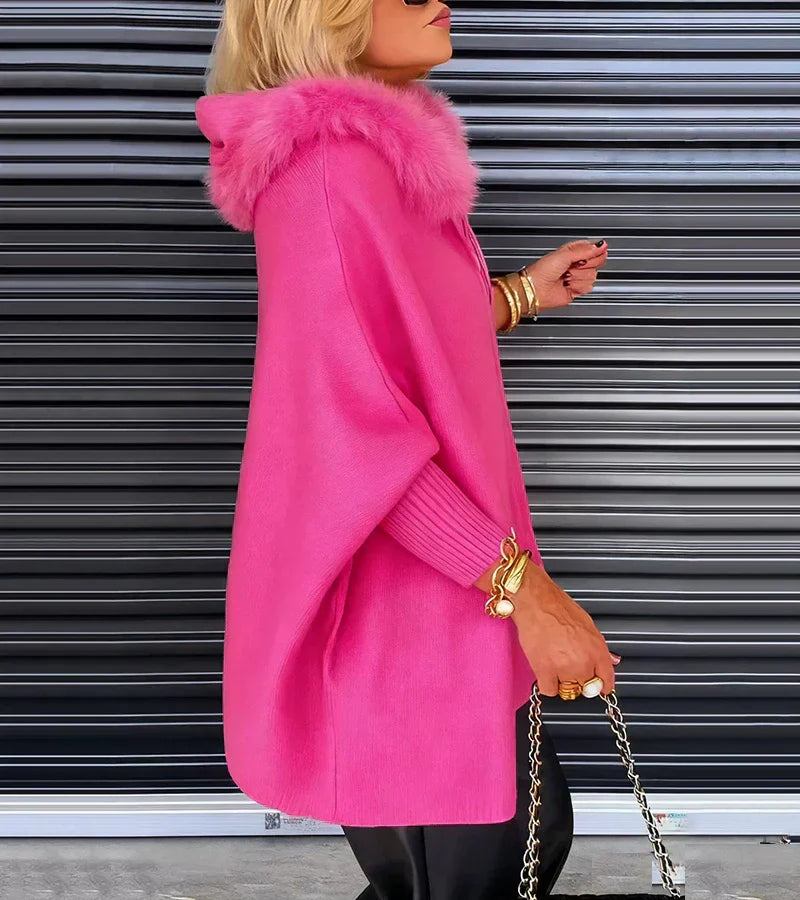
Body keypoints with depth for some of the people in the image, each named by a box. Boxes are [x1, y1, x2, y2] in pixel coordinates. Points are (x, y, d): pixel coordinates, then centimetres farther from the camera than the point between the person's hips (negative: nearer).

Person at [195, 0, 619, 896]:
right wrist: (522, 585, -24)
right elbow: (353, 426, -27)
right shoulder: (327, 167, -22)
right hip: (394, 600, -10)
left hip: (447, 586, 10)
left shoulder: (388, 148, 9)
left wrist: (520, 293, 14)